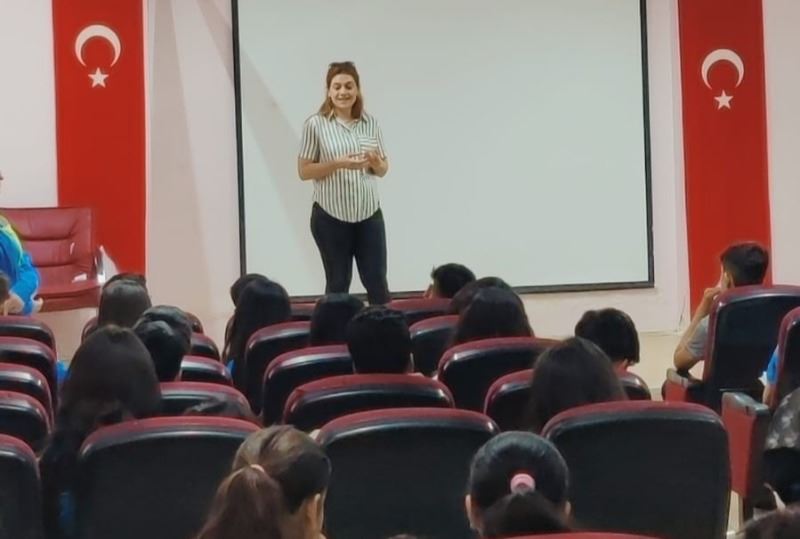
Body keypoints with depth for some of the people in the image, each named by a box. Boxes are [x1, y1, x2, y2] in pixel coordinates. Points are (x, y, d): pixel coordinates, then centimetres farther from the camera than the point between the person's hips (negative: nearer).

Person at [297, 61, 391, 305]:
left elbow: (383, 169, 11)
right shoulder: (315, 125, -5)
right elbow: (304, 171, -4)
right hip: (331, 217, -3)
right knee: (337, 285, 7)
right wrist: (338, 163, -18)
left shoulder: (370, 122, 5)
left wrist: (375, 162, -13)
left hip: (370, 215, 3)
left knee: (377, 283, 3)